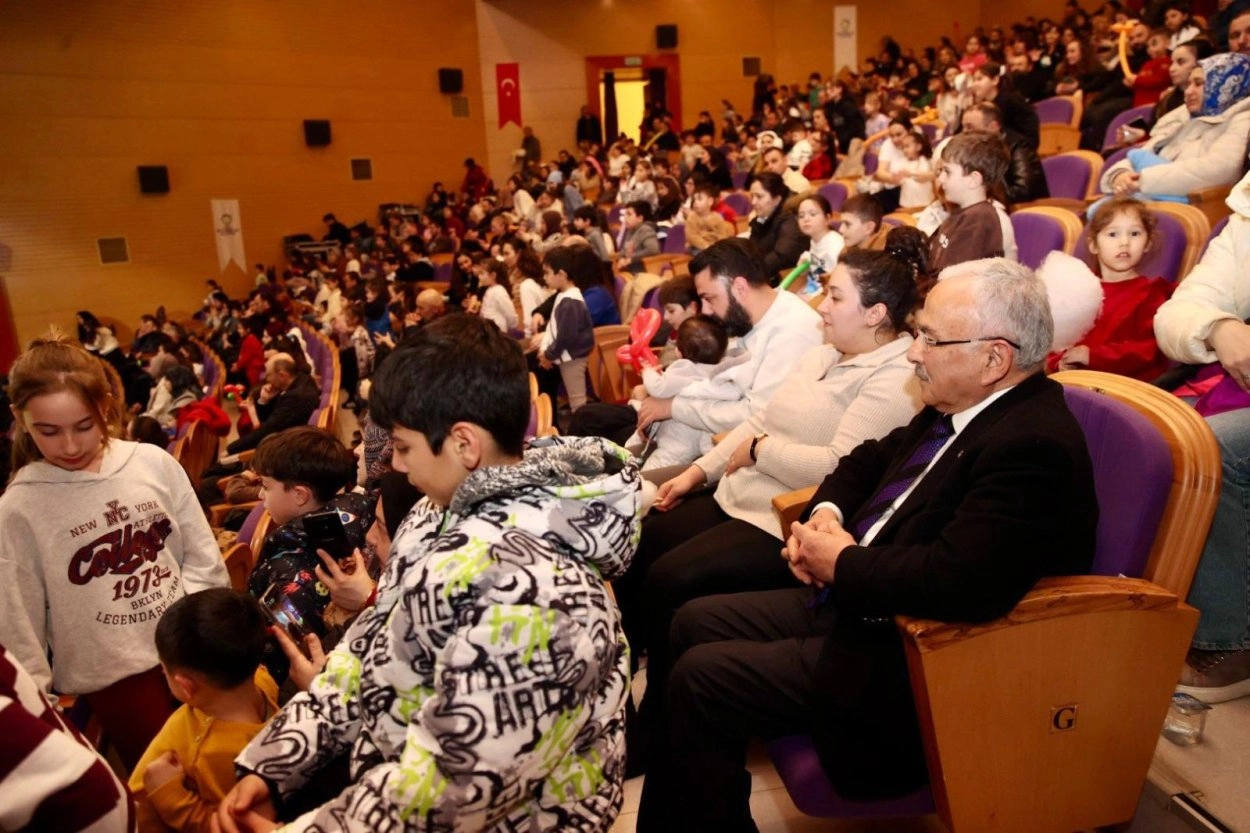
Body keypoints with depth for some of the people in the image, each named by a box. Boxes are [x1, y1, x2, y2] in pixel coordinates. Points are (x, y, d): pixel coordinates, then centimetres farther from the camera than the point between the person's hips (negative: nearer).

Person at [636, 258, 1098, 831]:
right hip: (850, 600, 10)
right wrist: (825, 514, -2)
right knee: (696, 623, 10)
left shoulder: (1033, 445, -25)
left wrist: (841, 562, -20)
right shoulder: (957, 407, 4)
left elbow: (961, 580, -36)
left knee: (702, 677, -14)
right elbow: (871, 459, 18)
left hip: (913, 656, -10)